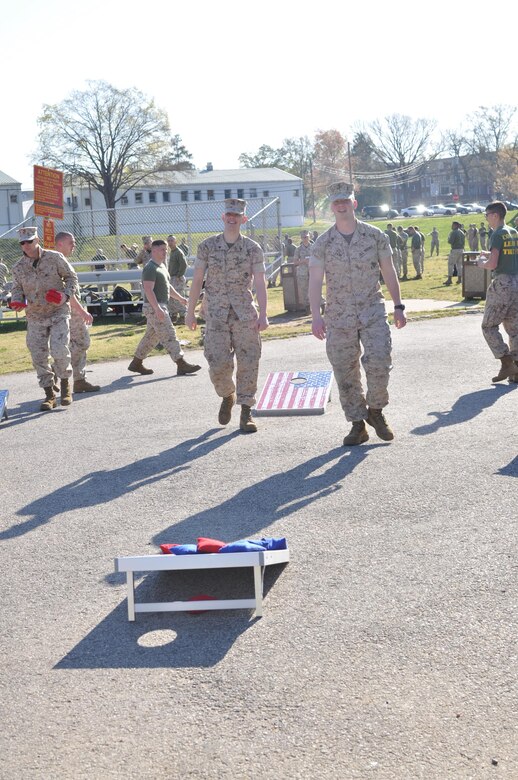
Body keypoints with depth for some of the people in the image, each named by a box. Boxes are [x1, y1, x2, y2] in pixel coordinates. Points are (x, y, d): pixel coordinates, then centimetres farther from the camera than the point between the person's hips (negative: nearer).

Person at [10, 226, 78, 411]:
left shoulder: (54, 258, -5)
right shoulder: (18, 267, 3)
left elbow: (71, 276, 2)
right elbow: (17, 288, 13)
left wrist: (66, 294, -15)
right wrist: (16, 302, -8)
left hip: (58, 313, -3)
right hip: (35, 317, 3)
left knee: (59, 351, -17)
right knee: (39, 357, 1)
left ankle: (65, 385, 9)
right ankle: (49, 395, 15)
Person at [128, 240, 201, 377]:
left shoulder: (162, 266, 17)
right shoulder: (150, 268, -15)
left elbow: (167, 286, 28)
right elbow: (148, 290, -23)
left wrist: (180, 298, 23)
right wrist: (157, 309, -30)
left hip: (160, 307, 10)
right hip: (154, 307, -10)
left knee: (151, 337, 14)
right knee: (169, 335, -10)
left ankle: (136, 363, 21)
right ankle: (182, 365, -10)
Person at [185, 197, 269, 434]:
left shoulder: (253, 249, 1)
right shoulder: (207, 246, 4)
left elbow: (260, 283, -3)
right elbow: (197, 280, 6)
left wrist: (263, 315, -13)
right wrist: (190, 312, 4)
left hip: (245, 315, 0)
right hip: (216, 314, 0)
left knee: (248, 363, -2)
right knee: (219, 364, -6)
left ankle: (246, 412, 8)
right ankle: (227, 396, 25)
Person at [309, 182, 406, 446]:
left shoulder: (375, 236, 2)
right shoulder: (322, 243, 0)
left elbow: (389, 272, 9)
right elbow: (315, 281, -6)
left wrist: (398, 306, 7)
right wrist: (316, 316, -18)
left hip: (372, 312, 0)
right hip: (339, 317, 1)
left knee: (379, 363, -15)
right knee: (345, 373, 3)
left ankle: (375, 410, 11)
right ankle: (357, 425, 15)